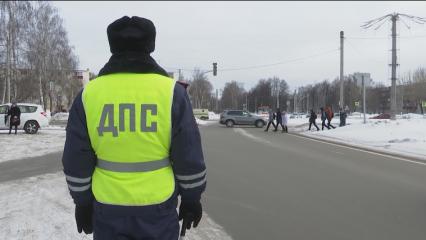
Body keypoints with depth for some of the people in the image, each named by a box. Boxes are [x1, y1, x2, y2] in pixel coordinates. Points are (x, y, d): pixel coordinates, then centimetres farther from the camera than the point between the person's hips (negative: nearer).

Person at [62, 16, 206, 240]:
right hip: (158, 207, -1)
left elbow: (76, 161, 1)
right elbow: (189, 158, -6)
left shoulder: (89, 94, -4)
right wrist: (191, 199, 7)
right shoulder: (171, 91, -9)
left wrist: (83, 202, 14)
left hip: (108, 209, 2)